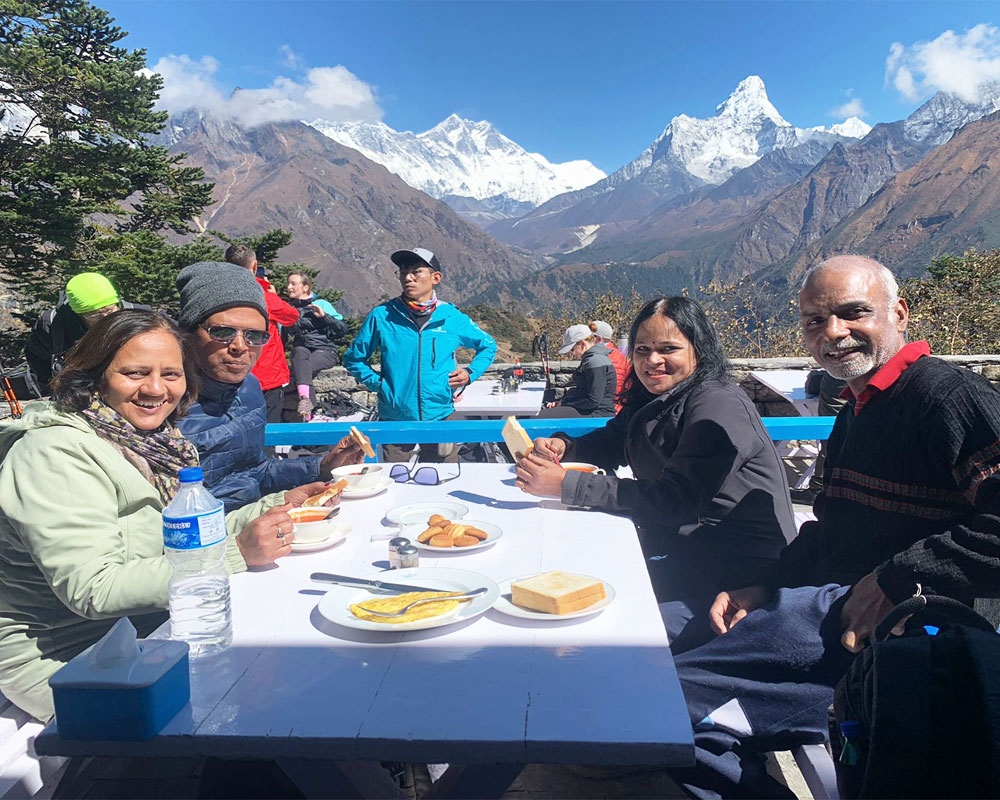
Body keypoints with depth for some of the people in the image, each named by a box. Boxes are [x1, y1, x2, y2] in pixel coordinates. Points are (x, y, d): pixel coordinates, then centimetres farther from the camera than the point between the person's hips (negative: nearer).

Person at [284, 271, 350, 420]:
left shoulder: (322, 304, 9)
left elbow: (343, 329, 4)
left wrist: (324, 316, -6)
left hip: (325, 350, -2)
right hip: (301, 348, 2)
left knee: (300, 370, -32)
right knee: (300, 352, -35)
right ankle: (304, 397, -55)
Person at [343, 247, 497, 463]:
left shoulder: (452, 317, 0)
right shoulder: (381, 316, -2)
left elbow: (488, 346, 15)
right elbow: (353, 358, 9)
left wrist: (470, 373, 1)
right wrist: (378, 383, -3)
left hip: (441, 417, 1)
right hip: (394, 420, 0)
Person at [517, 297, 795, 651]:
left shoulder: (718, 406, -17)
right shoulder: (651, 402, 11)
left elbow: (675, 500, -24)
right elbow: (610, 443, 24)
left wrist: (565, 485, -25)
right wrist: (563, 446, -1)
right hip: (677, 550, 8)